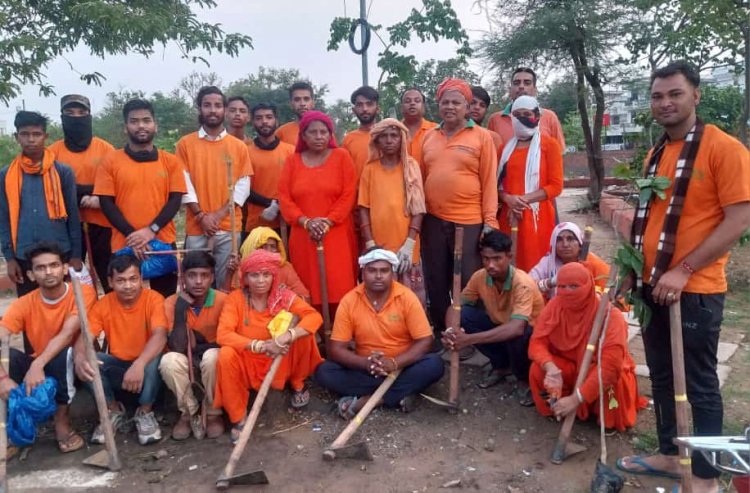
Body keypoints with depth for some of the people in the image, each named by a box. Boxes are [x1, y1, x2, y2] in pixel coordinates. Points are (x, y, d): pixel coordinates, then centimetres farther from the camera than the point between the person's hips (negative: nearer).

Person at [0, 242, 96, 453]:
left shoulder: (83, 293, -16)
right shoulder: (24, 304, -8)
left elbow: (67, 334, -29)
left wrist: (37, 365, -43)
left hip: (71, 365, -2)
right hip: (37, 367, 3)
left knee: (63, 353, -36)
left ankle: (62, 420, -18)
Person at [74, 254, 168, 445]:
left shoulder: (153, 299, -17)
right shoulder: (103, 305, -7)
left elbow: (160, 335, -32)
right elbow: (84, 338, -16)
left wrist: (140, 364, -51)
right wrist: (80, 358, -41)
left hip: (145, 367, -3)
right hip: (118, 367, 3)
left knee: (155, 358, -35)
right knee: (86, 362, -23)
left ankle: (145, 413, -9)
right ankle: (114, 411, -2)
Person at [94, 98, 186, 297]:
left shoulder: (170, 161, 6)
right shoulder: (111, 161, 3)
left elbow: (175, 200, 0)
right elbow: (106, 203, -1)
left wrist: (152, 230, -14)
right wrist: (130, 233, -13)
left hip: (163, 243, 1)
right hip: (124, 246, -1)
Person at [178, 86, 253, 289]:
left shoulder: (239, 146, 7)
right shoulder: (185, 144, 5)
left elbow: (243, 186, 1)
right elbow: (185, 184, -1)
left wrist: (220, 214, -9)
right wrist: (201, 215, -11)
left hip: (230, 228, 1)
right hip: (196, 228, 0)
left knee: (226, 283, 5)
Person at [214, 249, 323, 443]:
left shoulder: (284, 296, -10)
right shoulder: (236, 298, -12)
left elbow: (315, 317, -22)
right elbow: (223, 334, -23)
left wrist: (288, 336, -39)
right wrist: (261, 345, -34)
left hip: (281, 363, 1)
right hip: (248, 363, -1)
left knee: (301, 330, -22)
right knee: (226, 354, -31)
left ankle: (298, 385, 4)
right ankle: (239, 418, -13)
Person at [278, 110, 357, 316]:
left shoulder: (341, 156, 5)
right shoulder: (293, 160, 11)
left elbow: (349, 195, -2)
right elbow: (284, 197, 4)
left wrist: (328, 221, -13)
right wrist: (305, 221, -10)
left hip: (336, 236, -2)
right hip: (303, 237, 2)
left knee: (338, 289, -5)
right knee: (307, 291, 1)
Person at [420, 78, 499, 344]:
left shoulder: (481, 136, 0)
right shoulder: (428, 136, 11)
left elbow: (489, 182, -3)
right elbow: (420, 179, 13)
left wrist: (490, 221, -9)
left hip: (469, 221, -4)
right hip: (433, 220, 4)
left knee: (468, 283, 3)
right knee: (436, 283, 12)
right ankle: (440, 334, 27)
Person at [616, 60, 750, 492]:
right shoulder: (656, 155, 11)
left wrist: (683, 270, -20)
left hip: (695, 291, -7)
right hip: (653, 286, 7)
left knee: (700, 385, 6)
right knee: (662, 377, 17)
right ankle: (669, 454, 34)